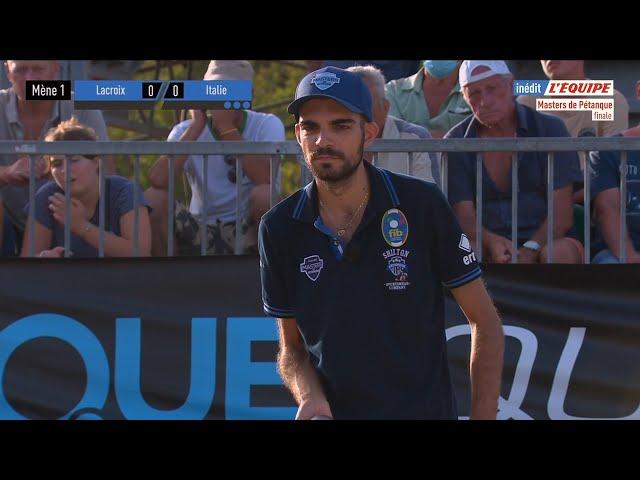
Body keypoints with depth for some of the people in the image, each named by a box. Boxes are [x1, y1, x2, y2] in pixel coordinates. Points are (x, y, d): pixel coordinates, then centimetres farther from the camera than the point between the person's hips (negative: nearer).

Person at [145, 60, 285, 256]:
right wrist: (196, 127, -16)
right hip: (200, 235, 2)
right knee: (152, 198, -23)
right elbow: (158, 180, -20)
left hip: (248, 233, -2)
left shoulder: (267, 125, -4)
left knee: (264, 195, -33)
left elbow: (266, 178, -25)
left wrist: (227, 127, -22)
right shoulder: (186, 130, 0)